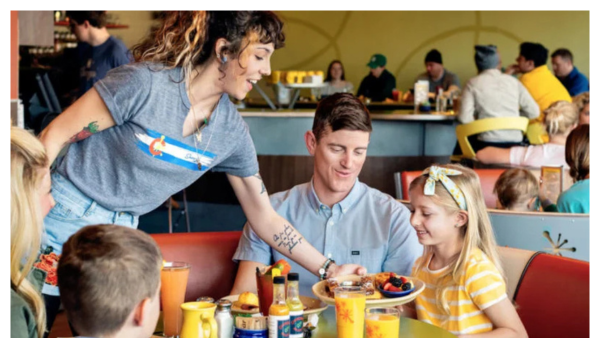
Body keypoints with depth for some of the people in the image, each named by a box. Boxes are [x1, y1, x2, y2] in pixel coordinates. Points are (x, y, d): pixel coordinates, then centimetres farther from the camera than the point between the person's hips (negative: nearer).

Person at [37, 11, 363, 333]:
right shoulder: (145, 83, -22)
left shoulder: (232, 131, -3)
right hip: (61, 218, -5)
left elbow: (265, 219, 6)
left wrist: (329, 270, 2)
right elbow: (53, 137, -14)